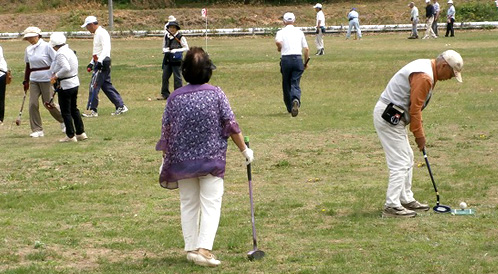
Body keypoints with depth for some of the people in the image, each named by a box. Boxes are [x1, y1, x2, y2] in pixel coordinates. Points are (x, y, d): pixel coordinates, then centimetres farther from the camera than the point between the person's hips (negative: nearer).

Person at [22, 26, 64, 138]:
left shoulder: (46, 46, -8)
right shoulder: (28, 49, 9)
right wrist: (26, 81, 17)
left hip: (46, 79, -5)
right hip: (34, 80, 5)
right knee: (33, 103, -5)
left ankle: (63, 120, 25)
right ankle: (37, 130, 0)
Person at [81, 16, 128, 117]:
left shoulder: (102, 33, -13)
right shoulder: (96, 34, 20)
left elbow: (106, 48, -25)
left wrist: (100, 61, -33)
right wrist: (92, 63, 21)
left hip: (103, 63, -11)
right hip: (98, 63, 11)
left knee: (95, 86, -9)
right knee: (107, 86, 11)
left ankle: (93, 110, -7)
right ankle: (121, 106, 12)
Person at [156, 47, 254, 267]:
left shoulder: (175, 98, -3)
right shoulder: (216, 94, -7)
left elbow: (166, 132, 1)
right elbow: (231, 126, -6)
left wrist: (165, 160, 12)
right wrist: (244, 150, 5)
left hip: (182, 160, 2)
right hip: (212, 159, -2)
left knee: (188, 204, 14)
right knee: (211, 203, -1)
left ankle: (191, 248, 17)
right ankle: (204, 248, -14)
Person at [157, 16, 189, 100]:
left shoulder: (180, 37, -6)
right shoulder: (166, 36, 10)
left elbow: (186, 48, -5)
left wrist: (176, 50, -15)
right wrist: (165, 50, -2)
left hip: (176, 59, -6)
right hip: (167, 59, 6)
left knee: (177, 77, -2)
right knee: (165, 77, 7)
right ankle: (165, 94, 15)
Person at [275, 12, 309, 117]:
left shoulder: (281, 32, 5)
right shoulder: (299, 32, 13)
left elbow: (278, 42, -18)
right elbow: (306, 49, 11)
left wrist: (279, 48, 5)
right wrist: (306, 62, 22)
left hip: (286, 59, -1)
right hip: (298, 59, 1)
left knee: (286, 84, 13)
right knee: (295, 84, -3)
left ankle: (290, 108, 20)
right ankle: (296, 100, -34)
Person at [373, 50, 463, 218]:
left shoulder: (425, 68, 14)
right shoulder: (424, 76, -20)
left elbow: (415, 106, 18)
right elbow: (415, 108, -18)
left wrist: (418, 131, 15)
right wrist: (419, 134, -9)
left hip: (393, 115, 11)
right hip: (389, 116, -11)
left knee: (407, 159, 17)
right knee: (400, 163, -10)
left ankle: (406, 200, 24)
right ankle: (392, 206, -10)